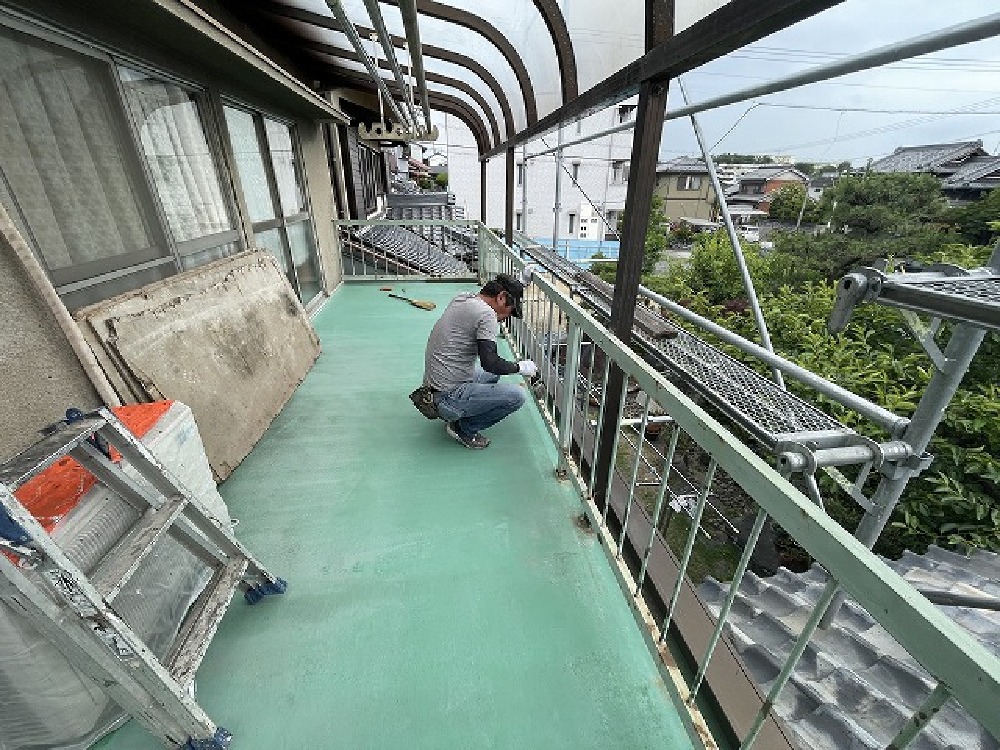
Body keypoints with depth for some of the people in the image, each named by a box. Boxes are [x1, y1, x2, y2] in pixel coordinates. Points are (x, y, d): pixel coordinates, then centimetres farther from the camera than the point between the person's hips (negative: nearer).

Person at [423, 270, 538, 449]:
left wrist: (521, 282, 24)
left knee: (494, 374, 27)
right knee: (516, 395, -15)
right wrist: (520, 367, -7)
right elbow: (489, 362, -26)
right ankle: (464, 428, 1)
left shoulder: (463, 298, 8)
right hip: (448, 397, -10)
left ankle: (456, 418, 16)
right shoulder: (486, 314, -18)